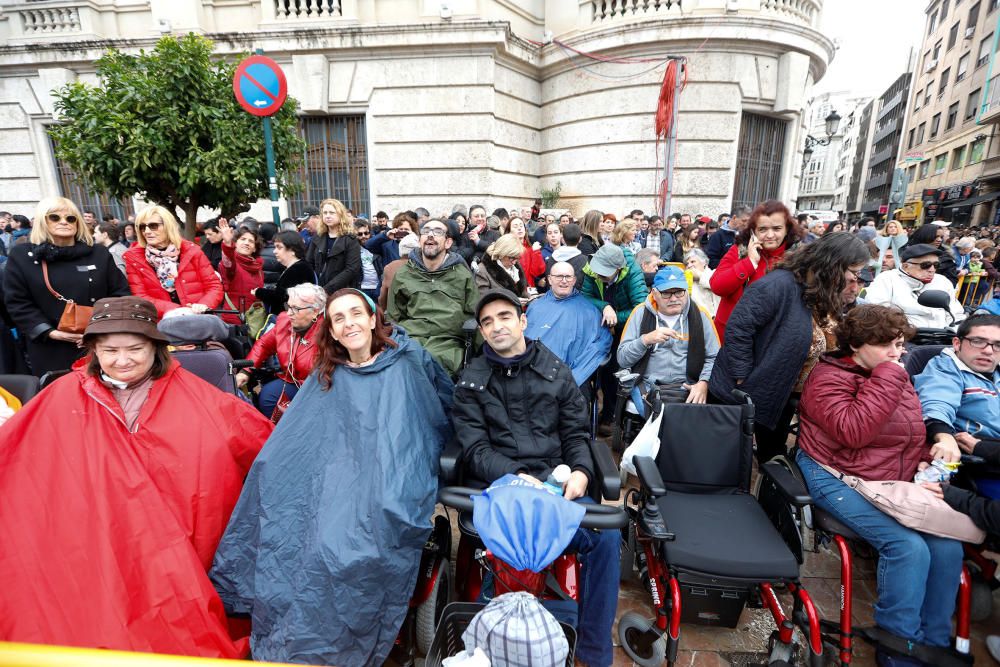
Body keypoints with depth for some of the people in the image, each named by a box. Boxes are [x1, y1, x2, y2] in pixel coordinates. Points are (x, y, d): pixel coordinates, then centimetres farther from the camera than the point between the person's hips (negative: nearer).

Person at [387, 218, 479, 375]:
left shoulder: (463, 275, 13)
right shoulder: (402, 275, 18)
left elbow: (475, 316, 12)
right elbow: (393, 318, 22)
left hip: (448, 342, -1)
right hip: (409, 339, 2)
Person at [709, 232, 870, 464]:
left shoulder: (825, 300, 5)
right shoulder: (780, 285, -24)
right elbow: (737, 330, -29)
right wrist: (743, 383, -24)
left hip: (782, 401, 9)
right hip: (743, 395, -8)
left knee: (771, 461, 23)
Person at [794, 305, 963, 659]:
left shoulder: (897, 376, 12)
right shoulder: (829, 377, -12)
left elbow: (915, 431, 24)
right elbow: (853, 432, -27)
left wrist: (924, 463, 3)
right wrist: (887, 378, -21)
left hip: (895, 483, 7)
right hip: (837, 479, -7)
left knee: (947, 548, -9)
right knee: (908, 546, -22)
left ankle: (935, 642, 12)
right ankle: (899, 645, -1)